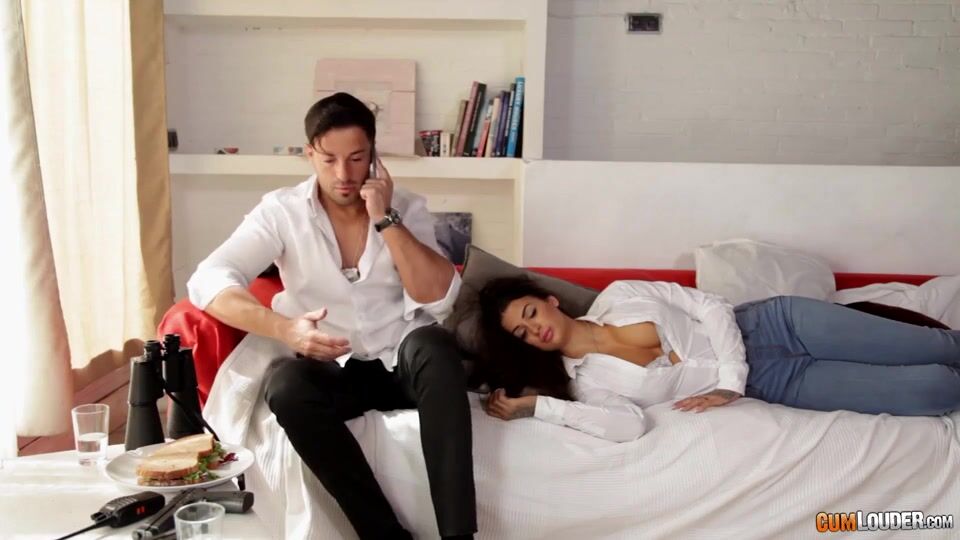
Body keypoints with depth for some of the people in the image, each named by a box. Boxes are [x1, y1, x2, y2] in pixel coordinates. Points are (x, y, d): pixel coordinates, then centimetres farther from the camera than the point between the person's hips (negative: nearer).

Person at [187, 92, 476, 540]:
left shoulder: (406, 207, 2)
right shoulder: (281, 210, -2)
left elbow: (439, 299, -11)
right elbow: (207, 281, -16)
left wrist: (385, 220, -17)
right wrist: (285, 329, -33)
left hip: (404, 363, 1)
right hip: (331, 368, 0)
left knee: (434, 344, -34)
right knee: (286, 385, -34)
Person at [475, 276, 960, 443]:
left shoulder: (615, 296, -7)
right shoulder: (586, 382, -10)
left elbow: (710, 307, -4)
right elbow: (629, 425, -30)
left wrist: (731, 380, -16)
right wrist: (535, 405, -31)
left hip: (768, 323, 2)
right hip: (768, 381, -1)